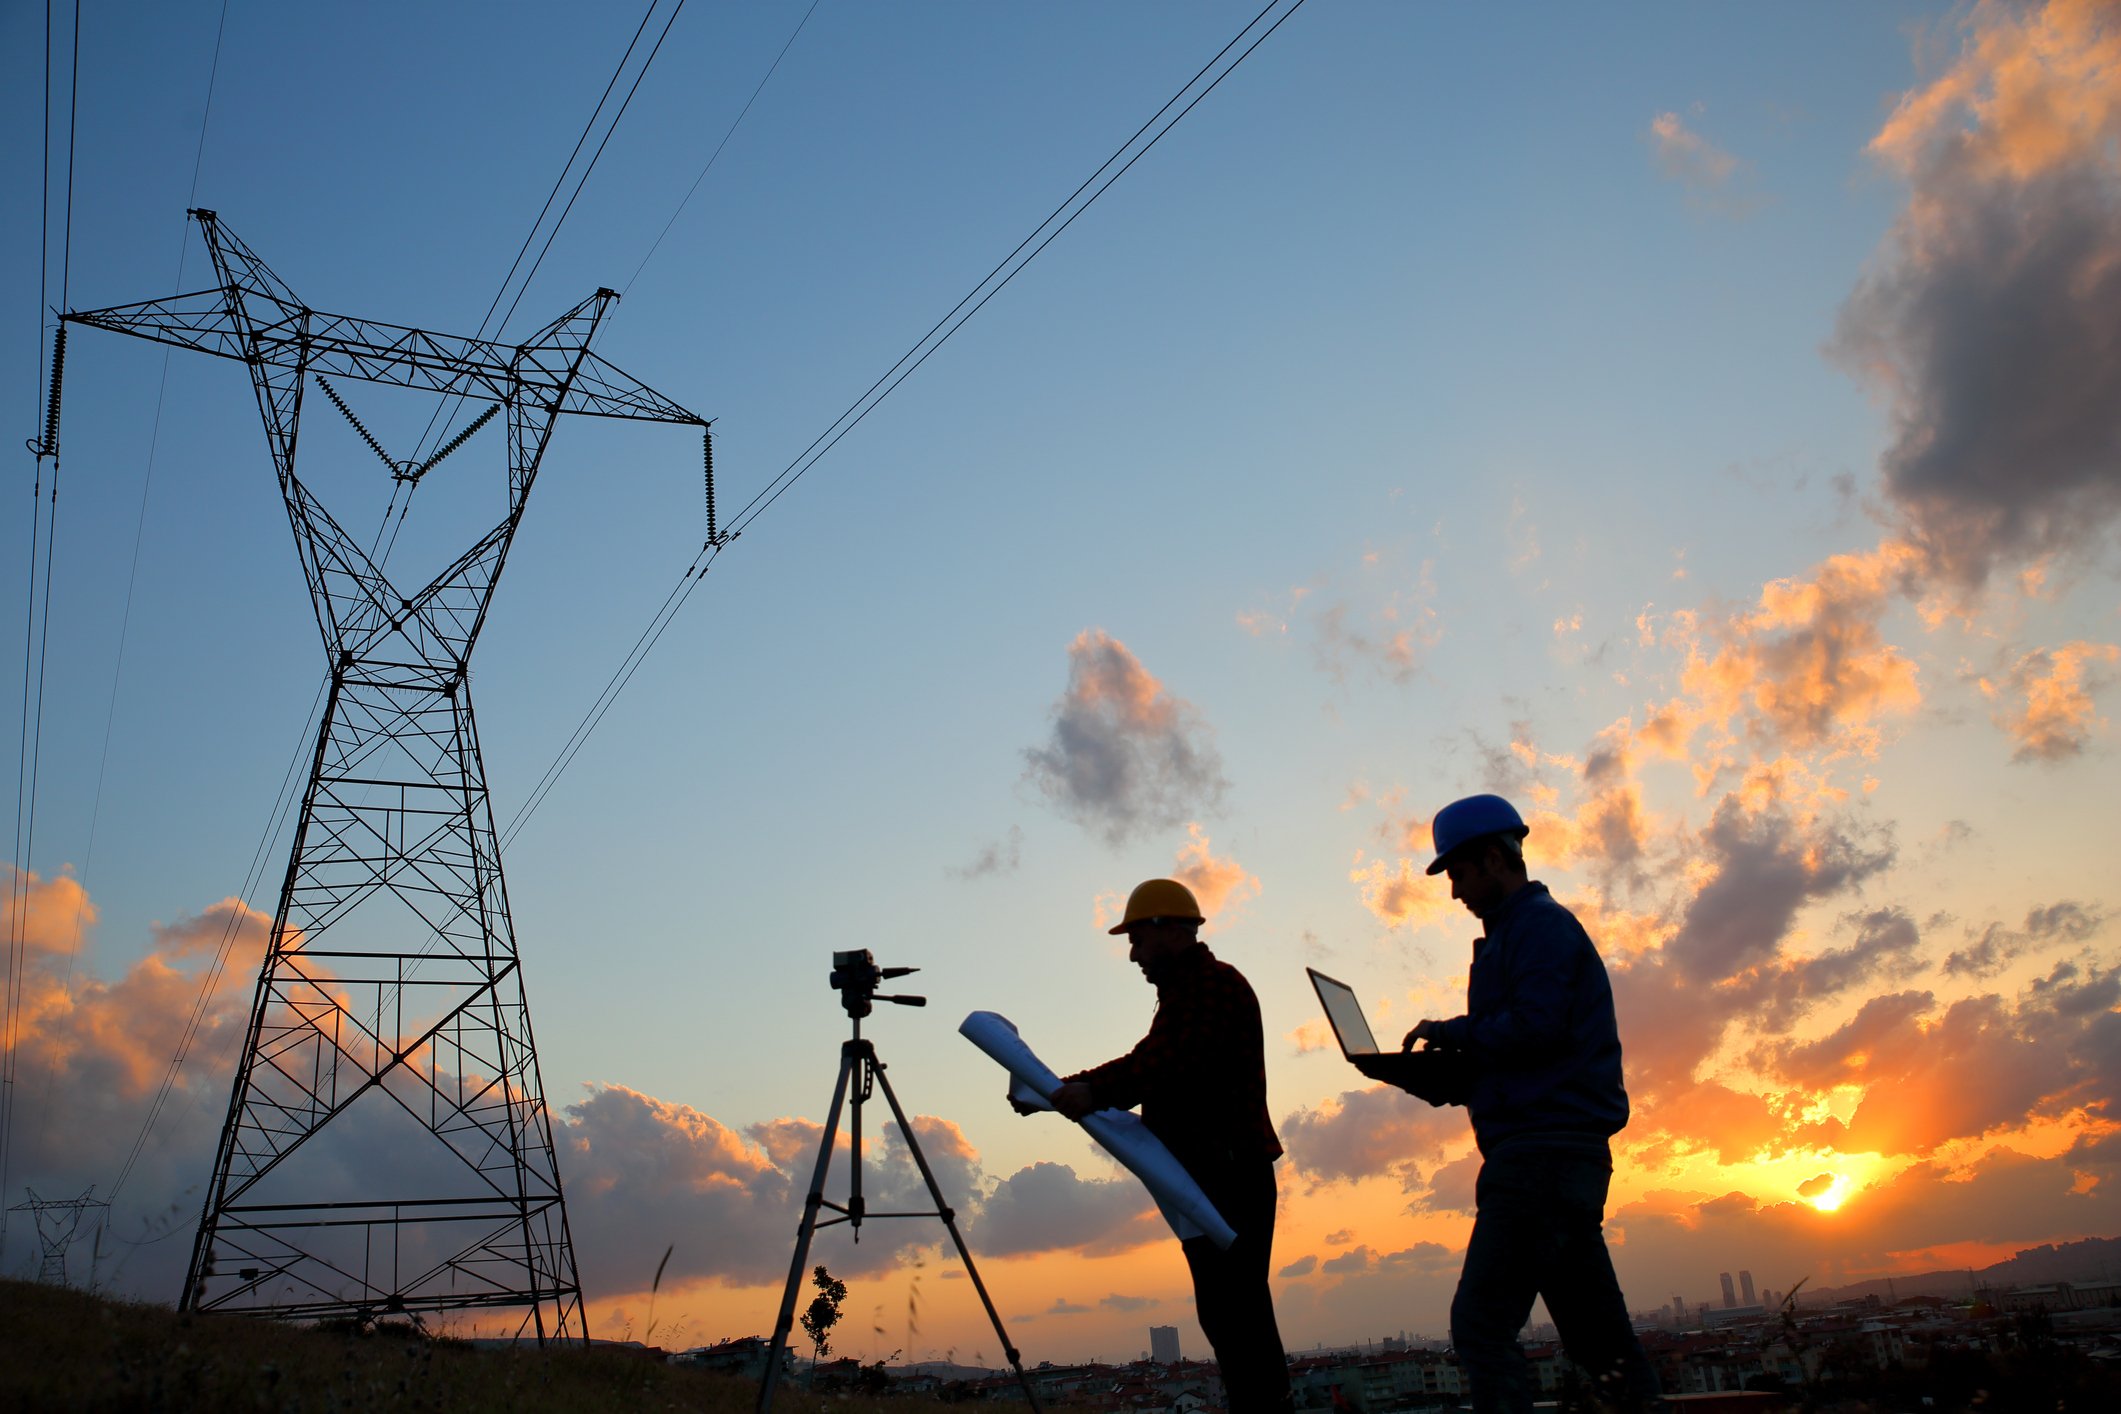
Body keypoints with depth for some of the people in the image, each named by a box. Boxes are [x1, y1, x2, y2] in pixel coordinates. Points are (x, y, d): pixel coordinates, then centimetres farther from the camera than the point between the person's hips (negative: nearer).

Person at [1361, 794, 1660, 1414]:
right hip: (1567, 1154, 11)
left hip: (1541, 1150, -11)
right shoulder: (1519, 932, 25)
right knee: (1596, 1333, 11)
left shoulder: (1539, 923, -6)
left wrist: (1449, 1032, -6)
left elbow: (1535, 1026, -20)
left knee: (1481, 1327, -12)